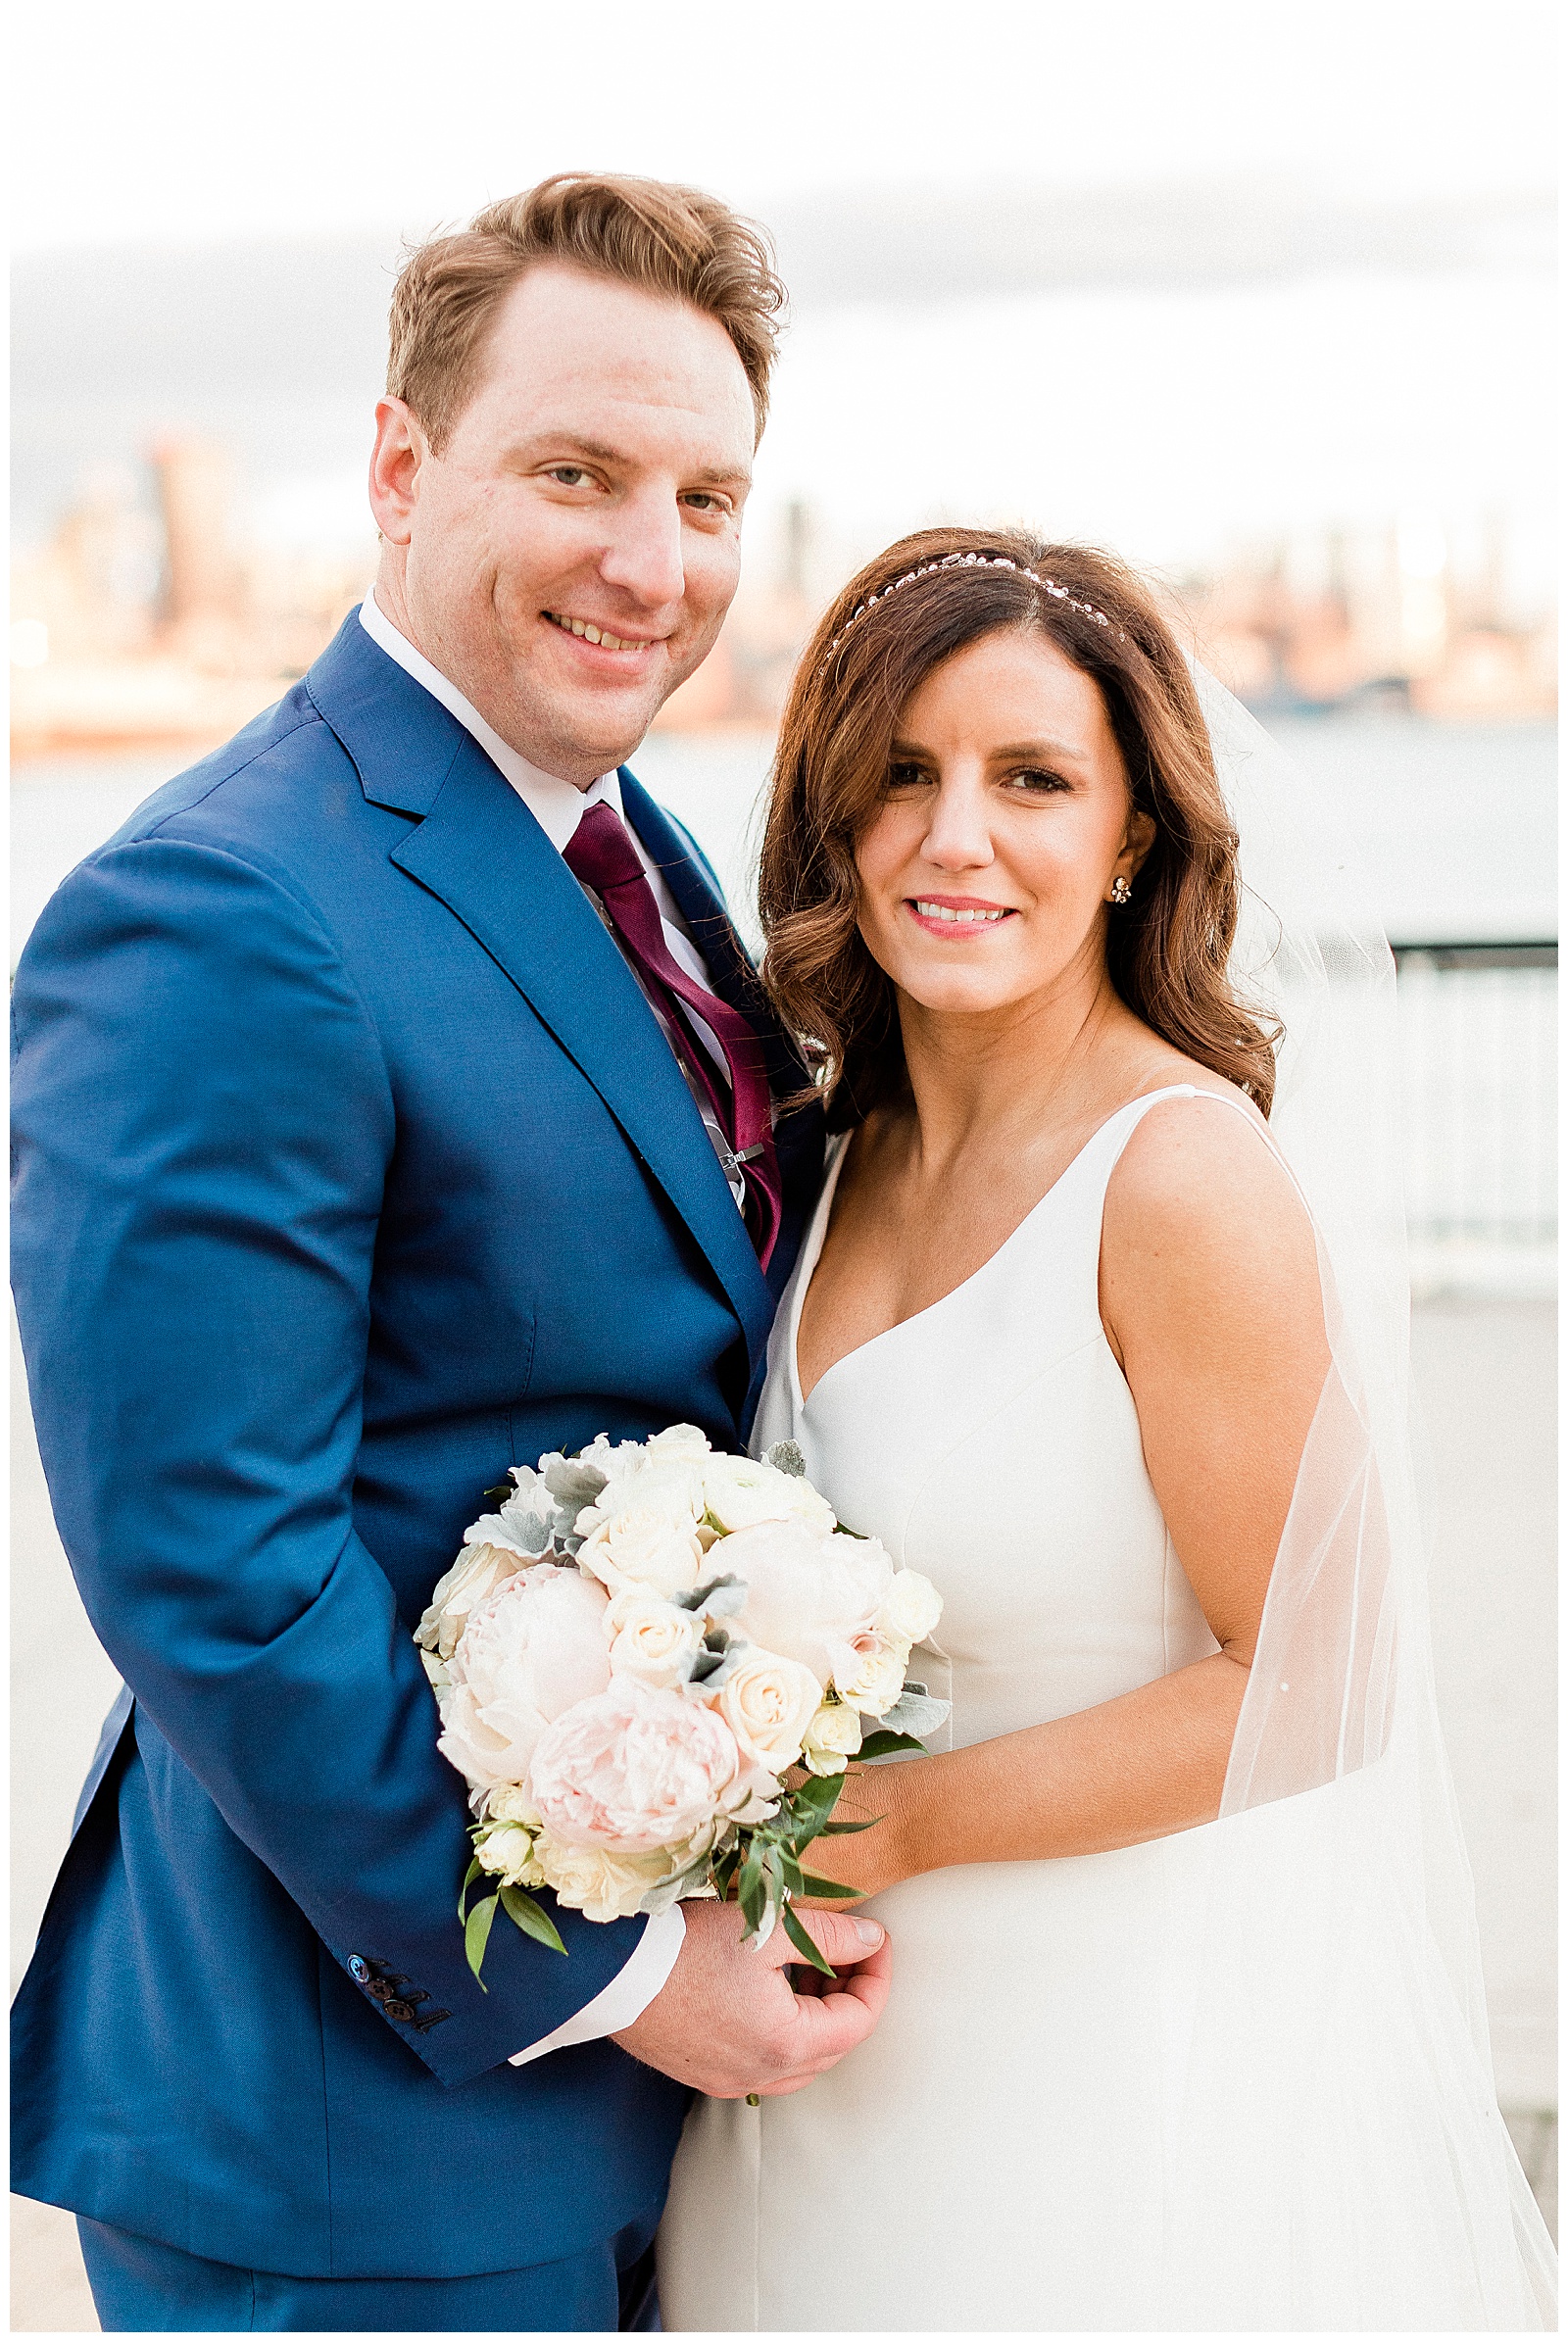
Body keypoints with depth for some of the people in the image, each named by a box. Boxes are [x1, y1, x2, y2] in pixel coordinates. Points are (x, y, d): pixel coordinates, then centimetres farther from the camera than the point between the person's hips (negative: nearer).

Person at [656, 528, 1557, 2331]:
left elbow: (1311, 1689, -18)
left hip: (1147, 2046, -6)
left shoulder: (1184, 1172, -20)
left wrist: (902, 1824, -16)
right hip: (880, 2033, 7)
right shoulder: (857, 1145, 2)